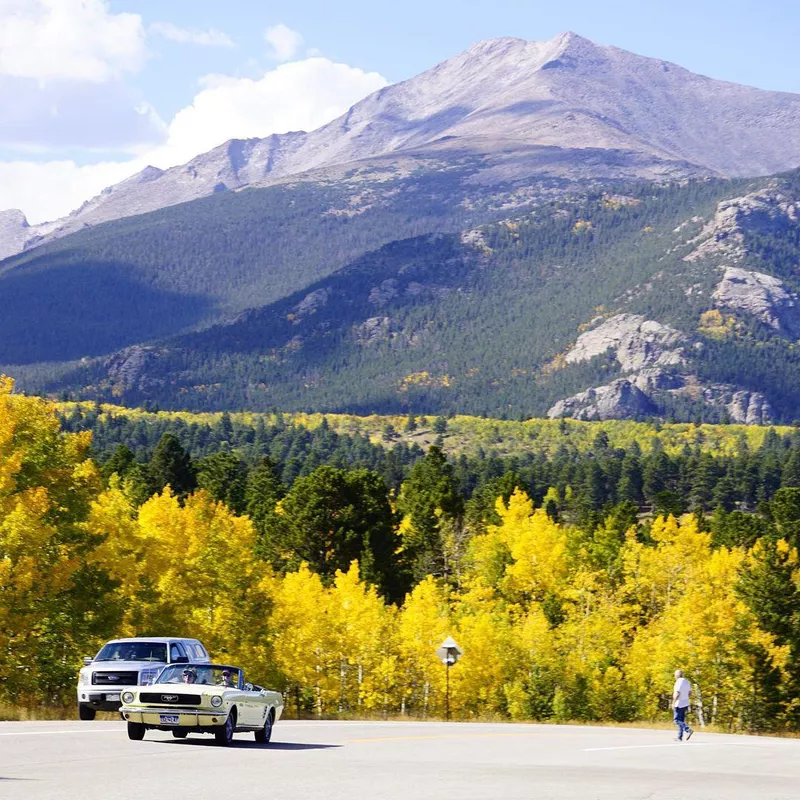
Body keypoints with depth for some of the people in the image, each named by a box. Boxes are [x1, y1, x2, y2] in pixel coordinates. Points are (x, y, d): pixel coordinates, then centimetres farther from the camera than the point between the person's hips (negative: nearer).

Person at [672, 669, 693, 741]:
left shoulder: (678, 682, -16)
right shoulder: (687, 682, 10)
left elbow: (677, 694, -22)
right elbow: (690, 692, 17)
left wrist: (673, 703, -17)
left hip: (679, 705, -9)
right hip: (685, 704, 9)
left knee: (677, 720, -5)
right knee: (681, 720, 11)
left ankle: (688, 730, -21)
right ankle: (679, 737, 11)